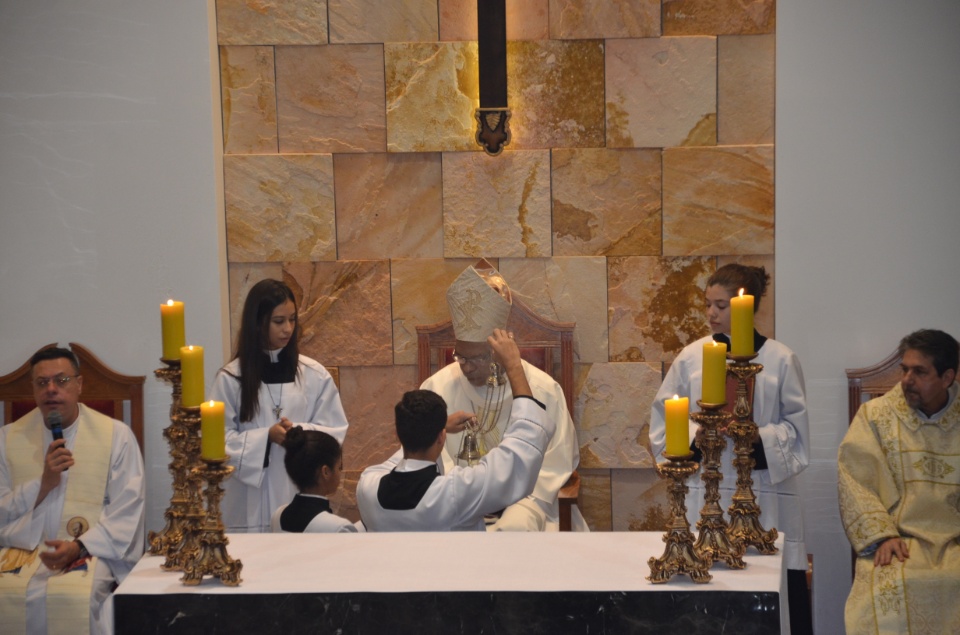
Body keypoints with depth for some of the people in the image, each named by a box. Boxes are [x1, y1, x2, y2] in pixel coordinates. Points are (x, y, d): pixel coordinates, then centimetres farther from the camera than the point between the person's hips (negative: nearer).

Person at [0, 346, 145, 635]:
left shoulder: (116, 435, 5)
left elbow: (126, 511, 0)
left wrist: (80, 546, -15)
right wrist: (44, 483, -10)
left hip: (92, 549, -2)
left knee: (76, 598, -34)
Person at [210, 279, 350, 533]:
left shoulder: (315, 375, 3)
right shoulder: (231, 377, -1)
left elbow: (335, 432, 4)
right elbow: (219, 440, -3)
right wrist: (266, 437, -16)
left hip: (300, 493, 1)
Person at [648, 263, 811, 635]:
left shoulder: (780, 360, 1)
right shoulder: (691, 357, 6)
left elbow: (796, 429, 2)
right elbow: (663, 422, 9)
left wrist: (757, 437, -14)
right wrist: (697, 435, -10)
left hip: (764, 488, -1)